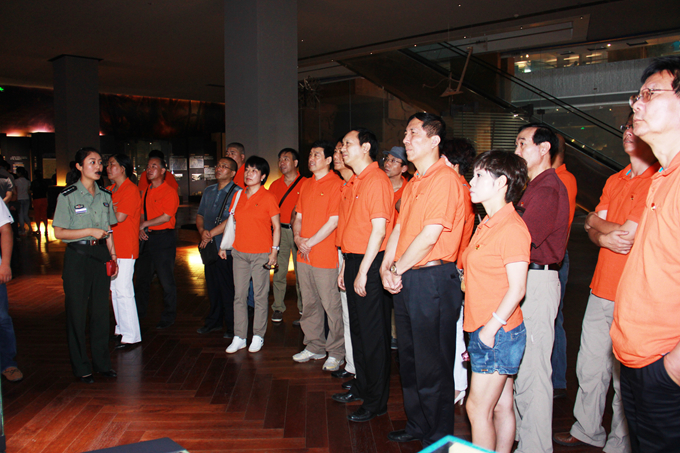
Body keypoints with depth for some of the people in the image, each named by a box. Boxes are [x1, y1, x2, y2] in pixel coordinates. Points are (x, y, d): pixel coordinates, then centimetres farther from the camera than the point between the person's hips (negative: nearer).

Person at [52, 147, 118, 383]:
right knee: (77, 312, 3)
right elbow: (59, 232, -7)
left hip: (100, 256, 4)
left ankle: (102, 362, 19)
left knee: (101, 310, 7)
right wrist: (90, 231, -16)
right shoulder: (67, 196, -5)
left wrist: (113, 256, 8)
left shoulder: (105, 195, 10)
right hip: (77, 257, -4)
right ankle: (81, 366, 16)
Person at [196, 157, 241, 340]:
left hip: (227, 248, -6)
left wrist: (211, 233, -12)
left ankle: (231, 326, 11)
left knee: (228, 289, -1)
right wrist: (202, 231, -2)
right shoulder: (208, 191, 15)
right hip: (209, 247, 6)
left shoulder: (237, 193, -7)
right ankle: (214, 321, 29)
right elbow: (200, 215, 18)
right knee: (212, 286, 14)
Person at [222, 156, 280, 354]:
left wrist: (274, 251, -8)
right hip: (239, 252, 5)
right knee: (239, 295, 6)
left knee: (260, 296, 3)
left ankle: (258, 336, 15)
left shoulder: (268, 198, -4)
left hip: (261, 253, -4)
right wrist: (224, 246, 12)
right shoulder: (238, 196, 10)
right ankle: (239, 337, 15)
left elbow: (276, 226, -2)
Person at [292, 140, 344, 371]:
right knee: (309, 304, 14)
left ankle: (336, 353, 12)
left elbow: (334, 221, -15)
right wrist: (298, 238, -1)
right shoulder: (306, 184, 15)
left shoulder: (336, 184, -9)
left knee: (332, 306, 0)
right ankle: (314, 346, 27)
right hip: (304, 256, 7)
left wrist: (310, 243, -12)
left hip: (326, 256, -7)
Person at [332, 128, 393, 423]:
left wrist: (363, 271, -19)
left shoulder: (377, 180, -13)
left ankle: (376, 402, 12)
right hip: (353, 260, 9)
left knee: (374, 334, 0)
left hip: (370, 264, -9)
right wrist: (346, 267, 17)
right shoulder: (353, 183, 16)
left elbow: (379, 229, -19)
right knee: (357, 329, 17)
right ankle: (362, 387, 32)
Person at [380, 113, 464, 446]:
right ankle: (417, 425, 35)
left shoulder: (445, 179, -14)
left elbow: (430, 235, -20)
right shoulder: (413, 182, 16)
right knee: (409, 359, 18)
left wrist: (398, 269, -10)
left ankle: (439, 438, 21)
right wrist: (386, 266, 1)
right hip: (405, 280, 9)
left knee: (433, 365, 3)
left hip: (433, 279, -9)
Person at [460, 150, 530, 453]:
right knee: (501, 407, 16)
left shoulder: (512, 228, -16)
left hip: (499, 331, -9)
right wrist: (482, 331, 14)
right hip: (486, 329, 9)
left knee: (478, 408, -1)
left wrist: (490, 328, -18)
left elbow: (517, 289, -19)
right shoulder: (487, 224, 13)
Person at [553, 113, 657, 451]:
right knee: (590, 367, 16)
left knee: (625, 377, 6)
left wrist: (596, 222, 0)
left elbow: (629, 233, -17)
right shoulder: (614, 181, 14)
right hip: (601, 288, 7)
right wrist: (604, 237, -12)